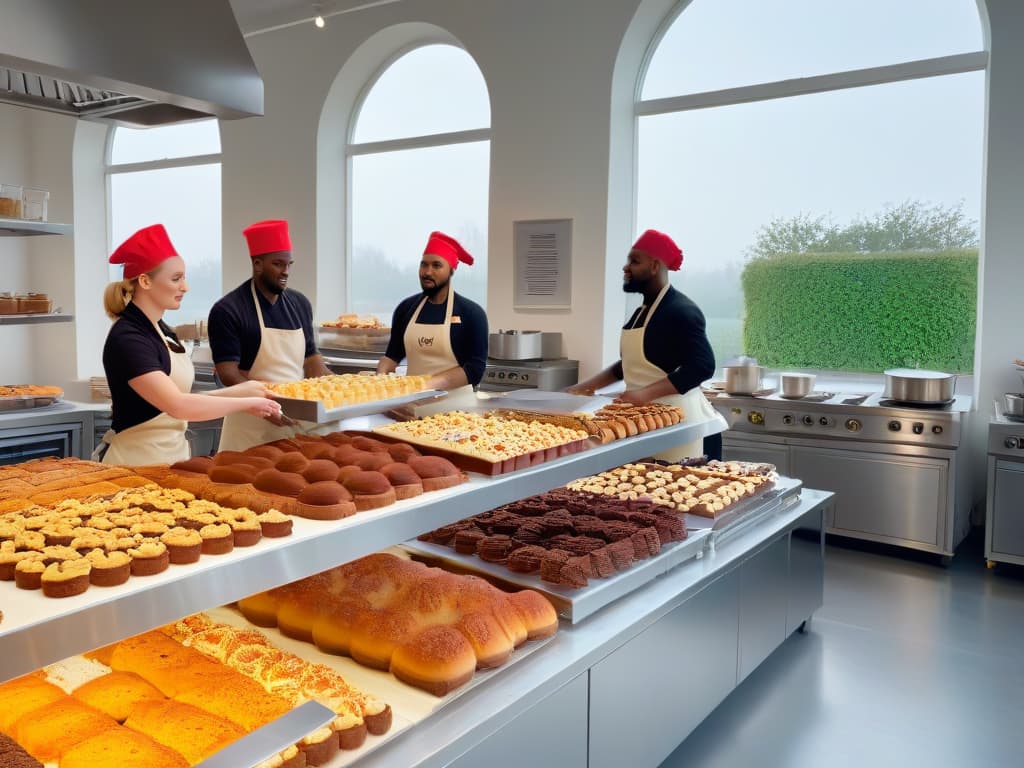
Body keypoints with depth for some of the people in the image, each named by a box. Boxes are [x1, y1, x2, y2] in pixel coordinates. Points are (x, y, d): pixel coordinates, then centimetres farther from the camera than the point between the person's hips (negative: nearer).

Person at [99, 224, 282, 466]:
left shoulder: (160, 330, 9)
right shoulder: (127, 339, -18)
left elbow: (181, 401, 8)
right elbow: (177, 406, -26)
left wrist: (239, 391, 0)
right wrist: (246, 403, -18)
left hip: (172, 456, 8)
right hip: (137, 462, -8)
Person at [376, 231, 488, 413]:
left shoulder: (471, 312, -8)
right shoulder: (406, 308, 5)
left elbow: (475, 369, -12)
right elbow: (393, 353, 14)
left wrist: (433, 383, -23)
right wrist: (381, 376, -6)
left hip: (454, 407, -4)